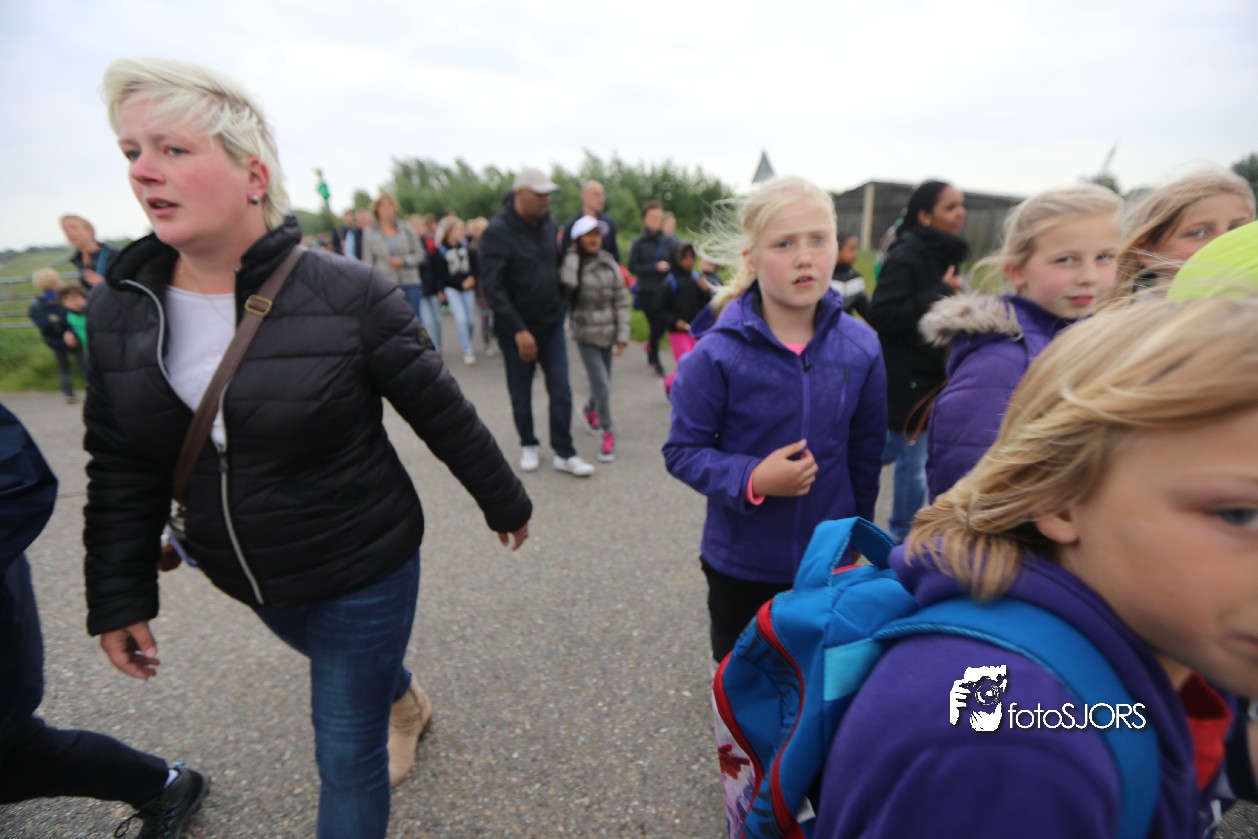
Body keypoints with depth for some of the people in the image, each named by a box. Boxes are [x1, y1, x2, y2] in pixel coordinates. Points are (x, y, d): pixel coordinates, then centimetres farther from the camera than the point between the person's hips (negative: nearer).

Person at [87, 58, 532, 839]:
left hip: (364, 574, -5)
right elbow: (120, 473, 4)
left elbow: (446, 415, -13)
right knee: (349, 672, 33)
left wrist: (506, 503, -2)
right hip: (244, 579, 6)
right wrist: (120, 597, 6)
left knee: (349, 754, 11)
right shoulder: (121, 309, -4)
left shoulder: (351, 296, -21)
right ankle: (407, 699, 67)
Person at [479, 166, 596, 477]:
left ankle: (564, 453, 13)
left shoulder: (547, 222, 3)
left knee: (561, 391, 2)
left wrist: (561, 305, 6)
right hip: (517, 329, -4)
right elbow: (493, 286, -20)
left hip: (551, 323, 5)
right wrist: (518, 330, -24)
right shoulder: (498, 231, -15)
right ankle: (528, 445, 31)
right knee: (521, 394, 10)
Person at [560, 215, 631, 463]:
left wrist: (622, 336, -2)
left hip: (608, 333, 4)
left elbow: (622, 301, 3)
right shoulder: (571, 263, -4)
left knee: (602, 383, 15)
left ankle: (590, 410, 47)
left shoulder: (610, 264, 2)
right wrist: (572, 256, -20)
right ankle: (608, 433, 7)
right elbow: (567, 288, -25)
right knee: (602, 385, -11)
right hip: (586, 334, -3)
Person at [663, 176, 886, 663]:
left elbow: (866, 453, 3)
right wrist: (751, 480, -29)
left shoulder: (860, 347, -10)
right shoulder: (717, 353, -20)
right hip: (741, 563, -2)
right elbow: (683, 451, -14)